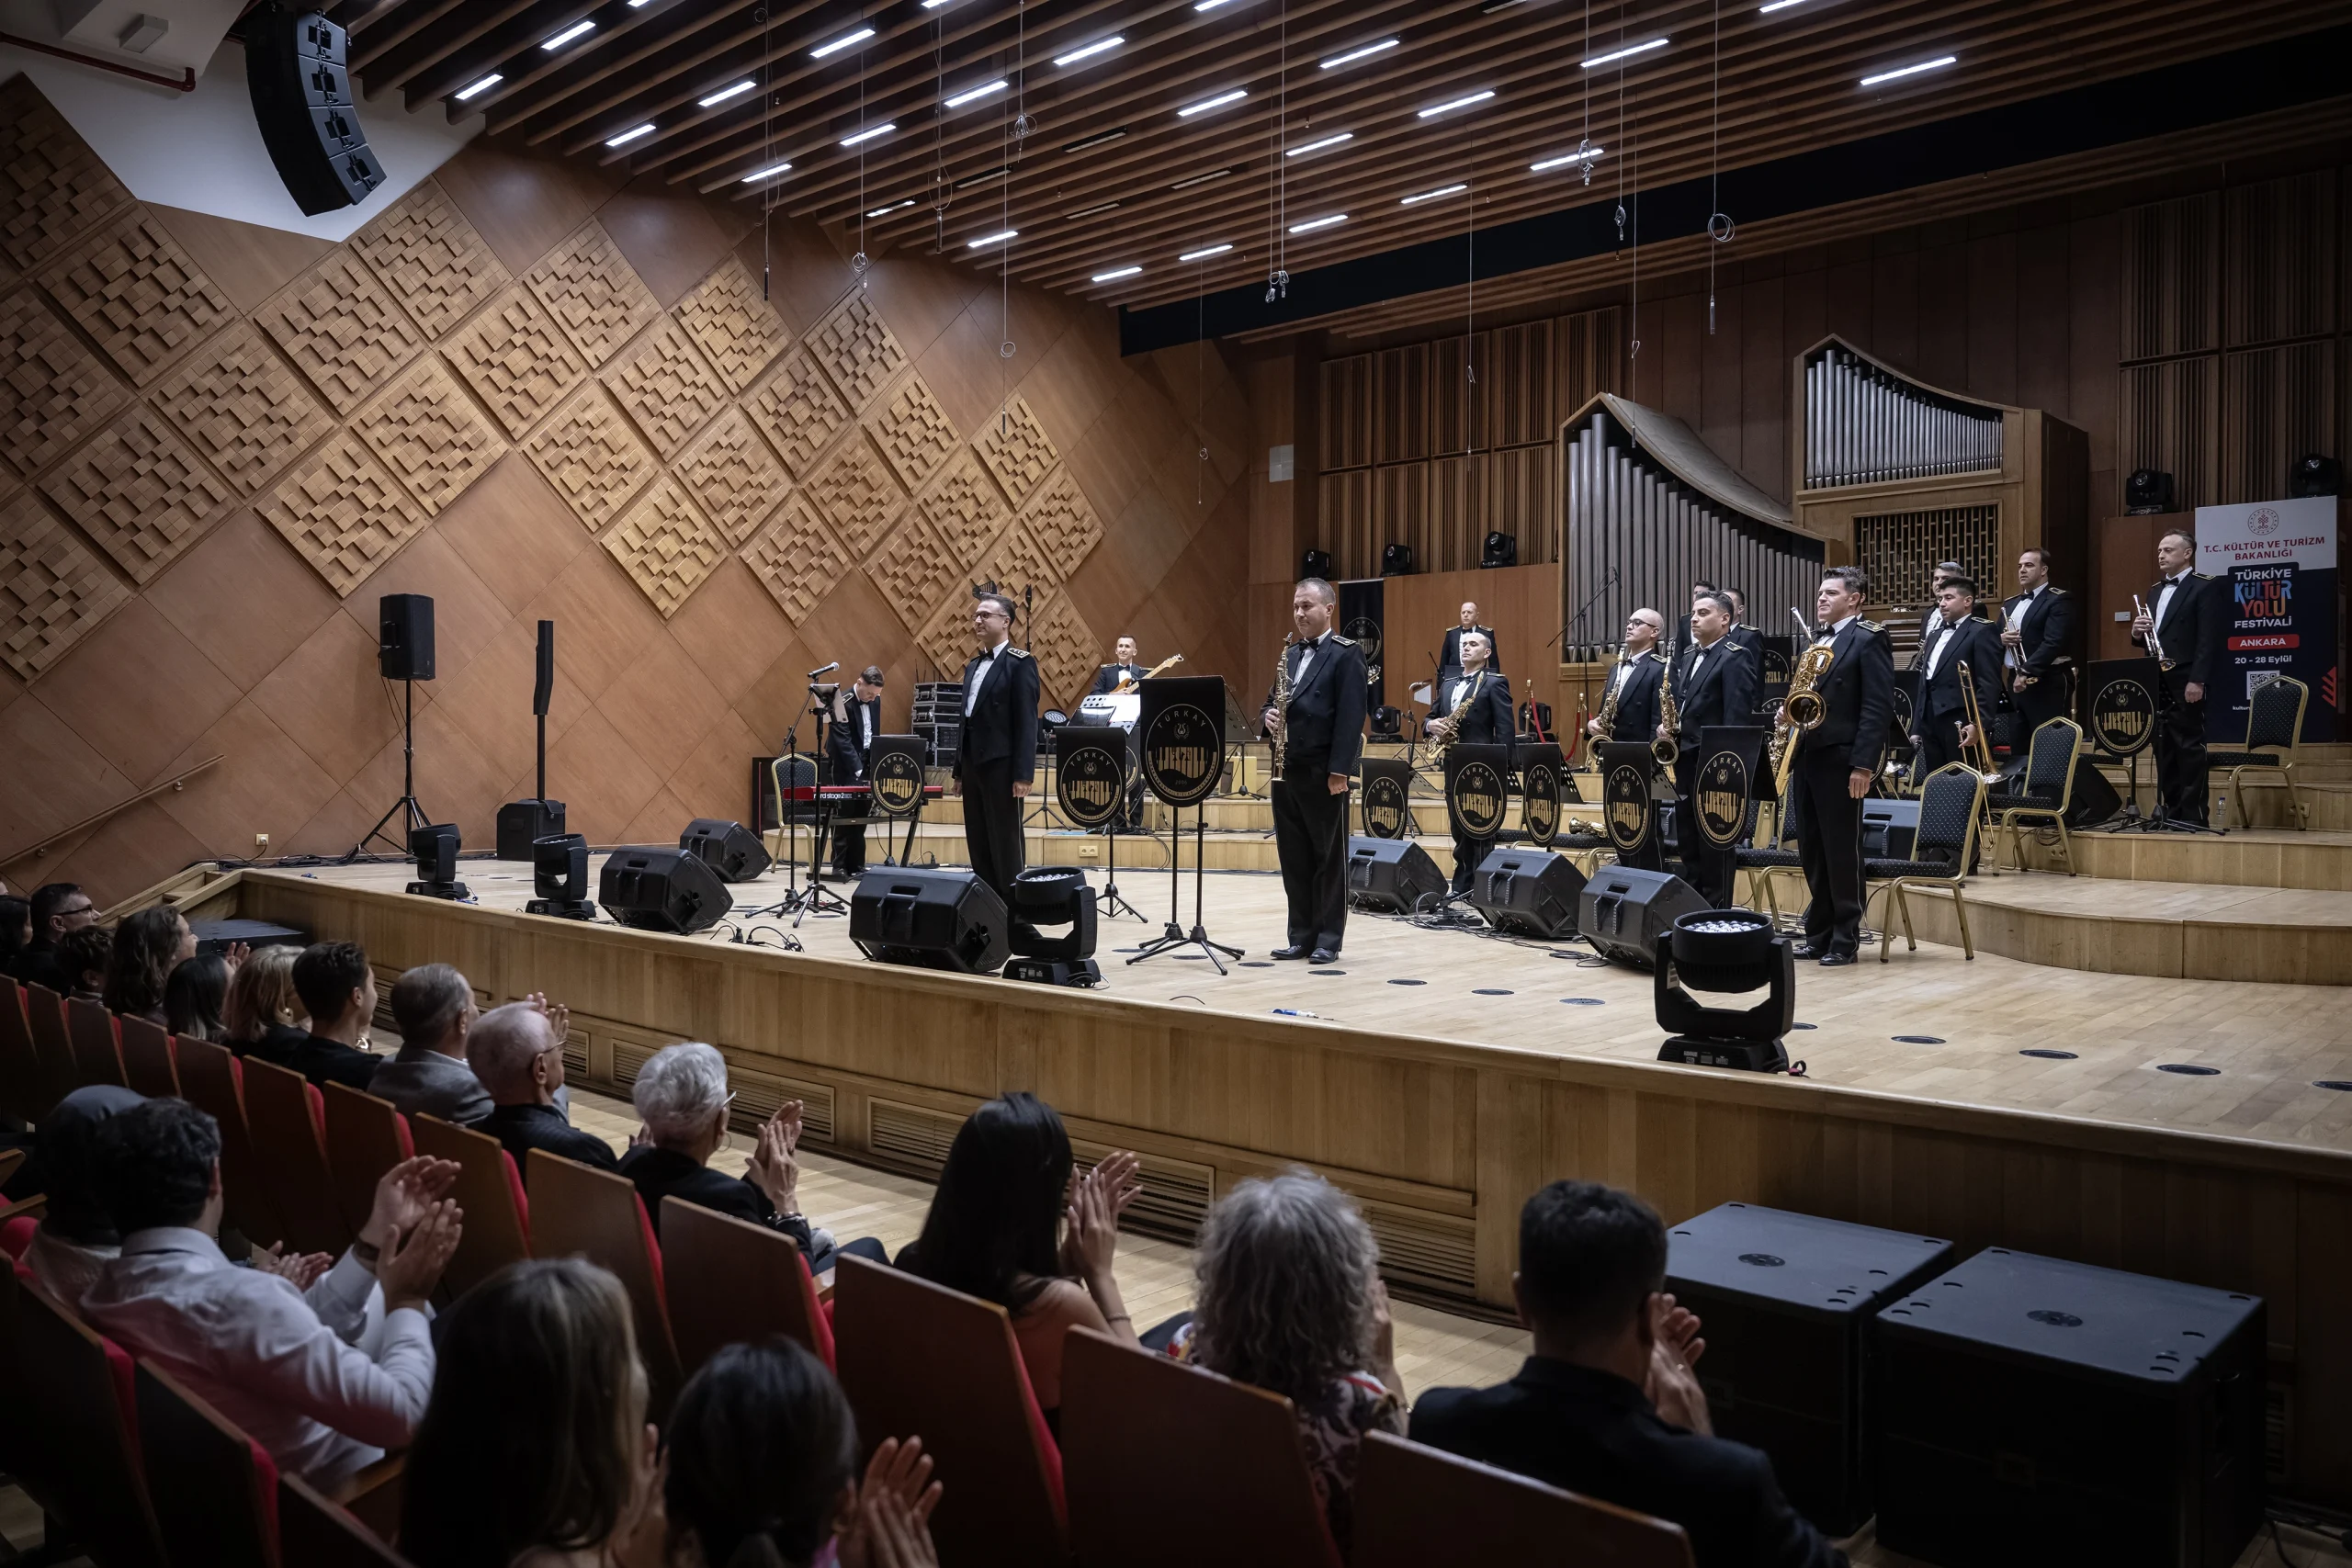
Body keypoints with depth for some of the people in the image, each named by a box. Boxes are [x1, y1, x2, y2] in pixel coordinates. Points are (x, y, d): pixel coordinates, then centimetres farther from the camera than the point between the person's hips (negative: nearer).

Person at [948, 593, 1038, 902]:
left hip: (1002, 766, -8)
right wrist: (958, 771, 16)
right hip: (973, 766, 8)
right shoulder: (973, 665, 17)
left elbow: (1027, 722, -13)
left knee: (1006, 846, -3)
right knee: (978, 847, 10)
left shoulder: (1020, 663, -7)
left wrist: (1023, 775, -19)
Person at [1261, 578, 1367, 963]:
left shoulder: (1346, 653, -5)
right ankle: (1301, 935, 17)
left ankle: (1328, 939, 9)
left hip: (1324, 771, -7)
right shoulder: (1289, 654, 17)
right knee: (1293, 856, 9)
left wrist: (1339, 770, -19)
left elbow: (1351, 715, -13)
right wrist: (1269, 715, -4)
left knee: (1329, 857, 2)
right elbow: (1271, 701, 21)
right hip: (1287, 769, 7)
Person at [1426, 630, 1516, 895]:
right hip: (1453, 765, 7)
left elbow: (1506, 730, -9)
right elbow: (1431, 716, 23)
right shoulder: (1447, 685, 18)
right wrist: (1434, 724, -3)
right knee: (1459, 829, 11)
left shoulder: (1495, 683, -4)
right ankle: (1461, 886, 17)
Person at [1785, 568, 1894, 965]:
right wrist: (1789, 711, 2)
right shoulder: (1816, 640, 18)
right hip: (1806, 756, 8)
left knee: (1842, 851, -1)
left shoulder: (1869, 640, -7)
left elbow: (1878, 707, -13)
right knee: (1812, 851, 10)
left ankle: (1845, 939, 7)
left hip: (1840, 760, -8)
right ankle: (1818, 934, 18)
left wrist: (1863, 764, -19)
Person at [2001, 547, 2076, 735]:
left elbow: (2053, 643, -17)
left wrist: (2026, 672, -23)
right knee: (2019, 745, 8)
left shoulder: (2059, 600, -5)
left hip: (2048, 685, -7)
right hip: (2016, 682, 7)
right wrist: (2001, 639, -4)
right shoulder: (2009, 603, 19)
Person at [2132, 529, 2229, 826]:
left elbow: (2209, 638, -12)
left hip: (2186, 684, -7)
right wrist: (2137, 633, -1)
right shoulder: (2154, 591, 19)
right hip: (2157, 682, 7)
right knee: (2164, 750, 8)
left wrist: (2197, 680, -20)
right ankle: (2171, 813, 12)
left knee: (2190, 748, -5)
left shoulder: (2206, 587, -4)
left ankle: (2193, 815, -3)